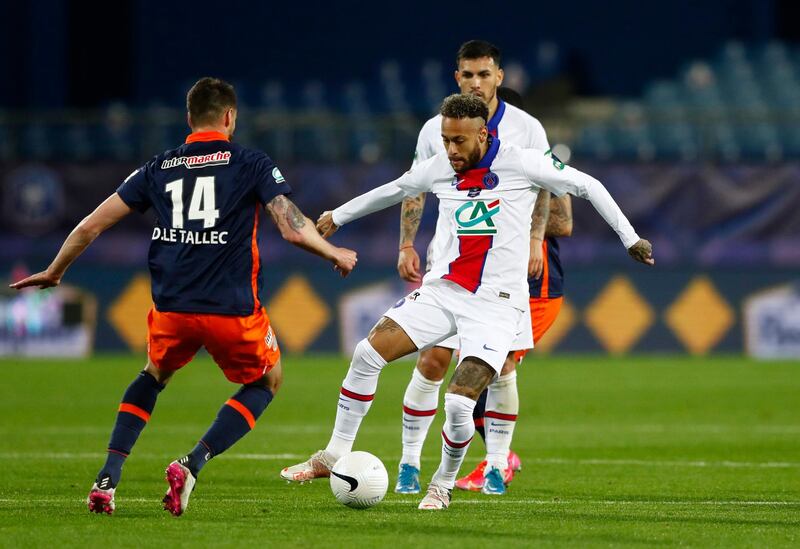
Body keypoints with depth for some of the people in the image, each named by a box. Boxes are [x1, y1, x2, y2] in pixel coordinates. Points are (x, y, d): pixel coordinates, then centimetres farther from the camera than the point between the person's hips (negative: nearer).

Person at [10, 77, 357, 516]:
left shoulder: (158, 168, 12)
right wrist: (335, 254, 12)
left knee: (154, 376, 33)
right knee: (266, 381, 23)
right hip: (232, 311, -3)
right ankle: (192, 465, 0)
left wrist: (54, 273, 27)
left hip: (171, 307, 4)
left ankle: (107, 478, 14)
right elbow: (294, 229, -8)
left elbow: (91, 225, 12)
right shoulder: (251, 164, 2)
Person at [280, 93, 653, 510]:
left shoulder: (521, 164, -9)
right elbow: (394, 190, 25)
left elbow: (586, 186, 1)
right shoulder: (438, 169, 4)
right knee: (367, 353, -11)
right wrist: (338, 216, 36)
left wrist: (629, 238, 1)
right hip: (443, 289, 5)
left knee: (458, 404, -18)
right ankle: (334, 457, 2)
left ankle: (444, 484, 10)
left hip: (497, 304, -5)